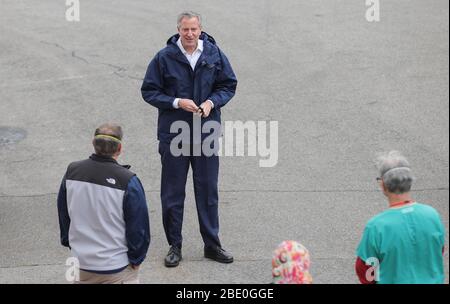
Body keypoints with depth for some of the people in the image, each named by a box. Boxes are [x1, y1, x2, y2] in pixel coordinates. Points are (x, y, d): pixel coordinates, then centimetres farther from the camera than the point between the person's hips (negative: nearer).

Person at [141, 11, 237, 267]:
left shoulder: (215, 55, -2)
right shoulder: (164, 58, -8)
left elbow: (229, 85, 8)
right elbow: (149, 91, -3)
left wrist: (212, 102, -11)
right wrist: (177, 102, -17)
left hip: (207, 132, 2)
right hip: (173, 134, -1)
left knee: (208, 190, 11)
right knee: (172, 193, 7)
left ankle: (212, 244, 23)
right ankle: (175, 245, 20)